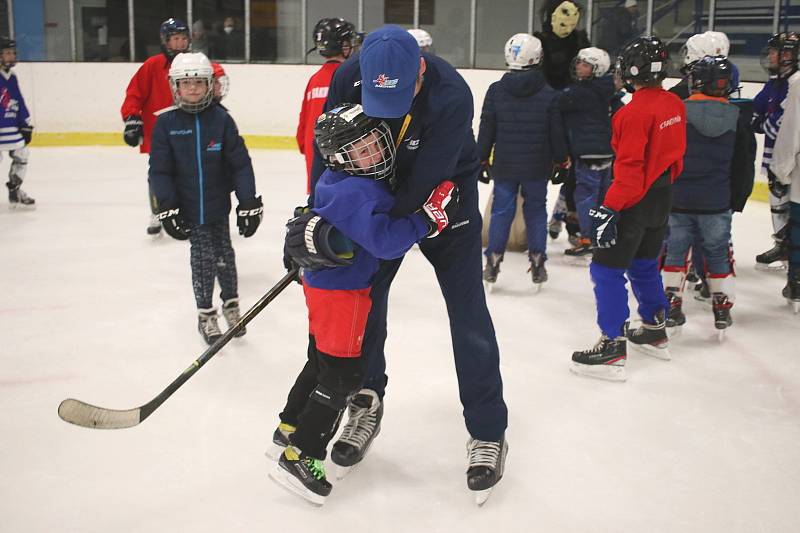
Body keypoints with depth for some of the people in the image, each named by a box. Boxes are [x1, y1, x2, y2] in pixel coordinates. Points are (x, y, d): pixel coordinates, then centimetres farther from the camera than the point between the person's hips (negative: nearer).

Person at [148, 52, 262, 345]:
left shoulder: (221, 119, -6)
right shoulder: (166, 123, -5)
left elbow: (240, 163, -5)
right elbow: (159, 170, -4)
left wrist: (249, 202, -7)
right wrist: (167, 207, -10)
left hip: (218, 204, 1)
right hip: (189, 208, -1)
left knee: (224, 255, 11)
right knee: (203, 258, 3)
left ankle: (230, 303, 33)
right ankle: (206, 313, 19)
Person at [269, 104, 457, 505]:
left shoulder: (350, 182, 4)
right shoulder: (356, 193, -27)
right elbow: (385, 240, -35)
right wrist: (427, 219, -32)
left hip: (324, 282, 10)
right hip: (341, 291, -10)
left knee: (322, 361, 24)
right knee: (341, 375, -3)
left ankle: (289, 429, 41)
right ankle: (299, 459, 4)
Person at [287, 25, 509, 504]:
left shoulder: (451, 96, -34)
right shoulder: (349, 77, -20)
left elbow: (426, 183, -34)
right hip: (379, 194, 4)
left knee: (468, 314, -5)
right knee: (364, 294, 5)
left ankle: (488, 433, 7)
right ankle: (366, 402, 26)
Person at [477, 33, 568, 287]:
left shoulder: (496, 91, -6)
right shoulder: (548, 94, -8)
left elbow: (486, 129, -2)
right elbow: (557, 133, -3)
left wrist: (482, 159, 10)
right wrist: (561, 161, 11)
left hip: (504, 166, 1)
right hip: (537, 167, 0)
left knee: (501, 211, 10)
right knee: (536, 211, 11)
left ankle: (493, 261, 12)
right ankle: (537, 262, 14)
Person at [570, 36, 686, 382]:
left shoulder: (635, 113, -21)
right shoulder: (675, 104, 5)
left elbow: (629, 168, -24)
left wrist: (610, 209, -22)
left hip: (635, 201, -9)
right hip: (662, 197, 9)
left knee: (607, 269, -4)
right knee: (645, 264, 23)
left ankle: (613, 347, -6)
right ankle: (655, 331, 35)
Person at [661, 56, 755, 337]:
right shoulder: (738, 118, -1)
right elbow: (745, 166, 5)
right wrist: (737, 200, 16)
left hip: (678, 201, -1)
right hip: (718, 203, 2)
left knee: (675, 250, 12)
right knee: (718, 253, 14)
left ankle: (671, 305, 12)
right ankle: (722, 309, 19)